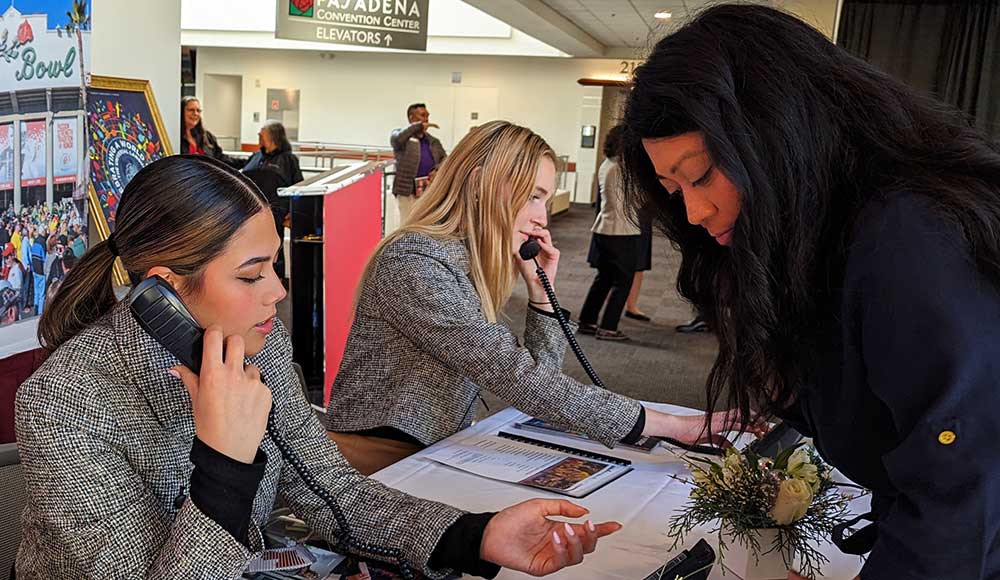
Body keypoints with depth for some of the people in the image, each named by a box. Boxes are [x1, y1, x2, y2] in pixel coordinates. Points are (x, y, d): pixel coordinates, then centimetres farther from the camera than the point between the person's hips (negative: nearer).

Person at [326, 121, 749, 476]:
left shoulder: (468, 263, 8)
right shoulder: (413, 265, -20)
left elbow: (538, 371, 9)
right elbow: (521, 380, -26)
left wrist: (541, 289, -4)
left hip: (436, 454, 8)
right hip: (380, 459, -8)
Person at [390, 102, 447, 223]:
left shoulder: (433, 141, 17)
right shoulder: (400, 135, 3)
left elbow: (445, 159, 14)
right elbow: (397, 139, -20)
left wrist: (437, 170, -8)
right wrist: (418, 126, -19)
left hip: (430, 191, 5)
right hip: (408, 192, -5)